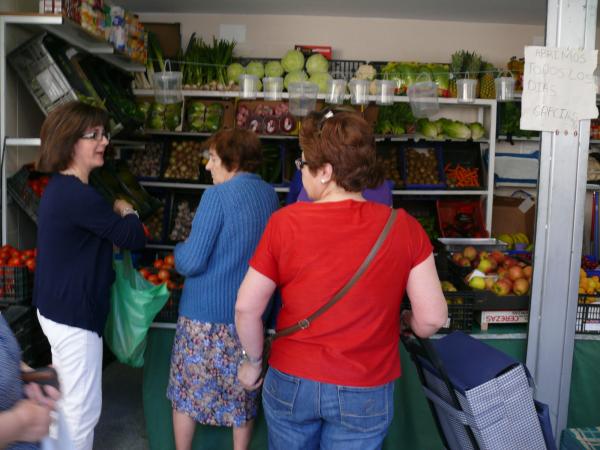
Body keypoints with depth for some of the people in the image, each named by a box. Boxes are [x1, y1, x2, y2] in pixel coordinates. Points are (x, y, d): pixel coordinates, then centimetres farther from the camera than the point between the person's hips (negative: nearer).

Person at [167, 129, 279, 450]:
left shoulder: (217, 195, -16)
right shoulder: (270, 196, 2)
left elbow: (191, 263, -17)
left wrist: (180, 250, 3)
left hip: (205, 315, -5)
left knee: (187, 390, 16)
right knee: (242, 394, 17)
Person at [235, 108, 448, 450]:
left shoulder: (285, 222, -15)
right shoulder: (404, 228, -14)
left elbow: (247, 308, -10)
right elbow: (432, 319, -12)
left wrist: (254, 360, 7)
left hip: (291, 383, 1)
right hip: (365, 395, 0)